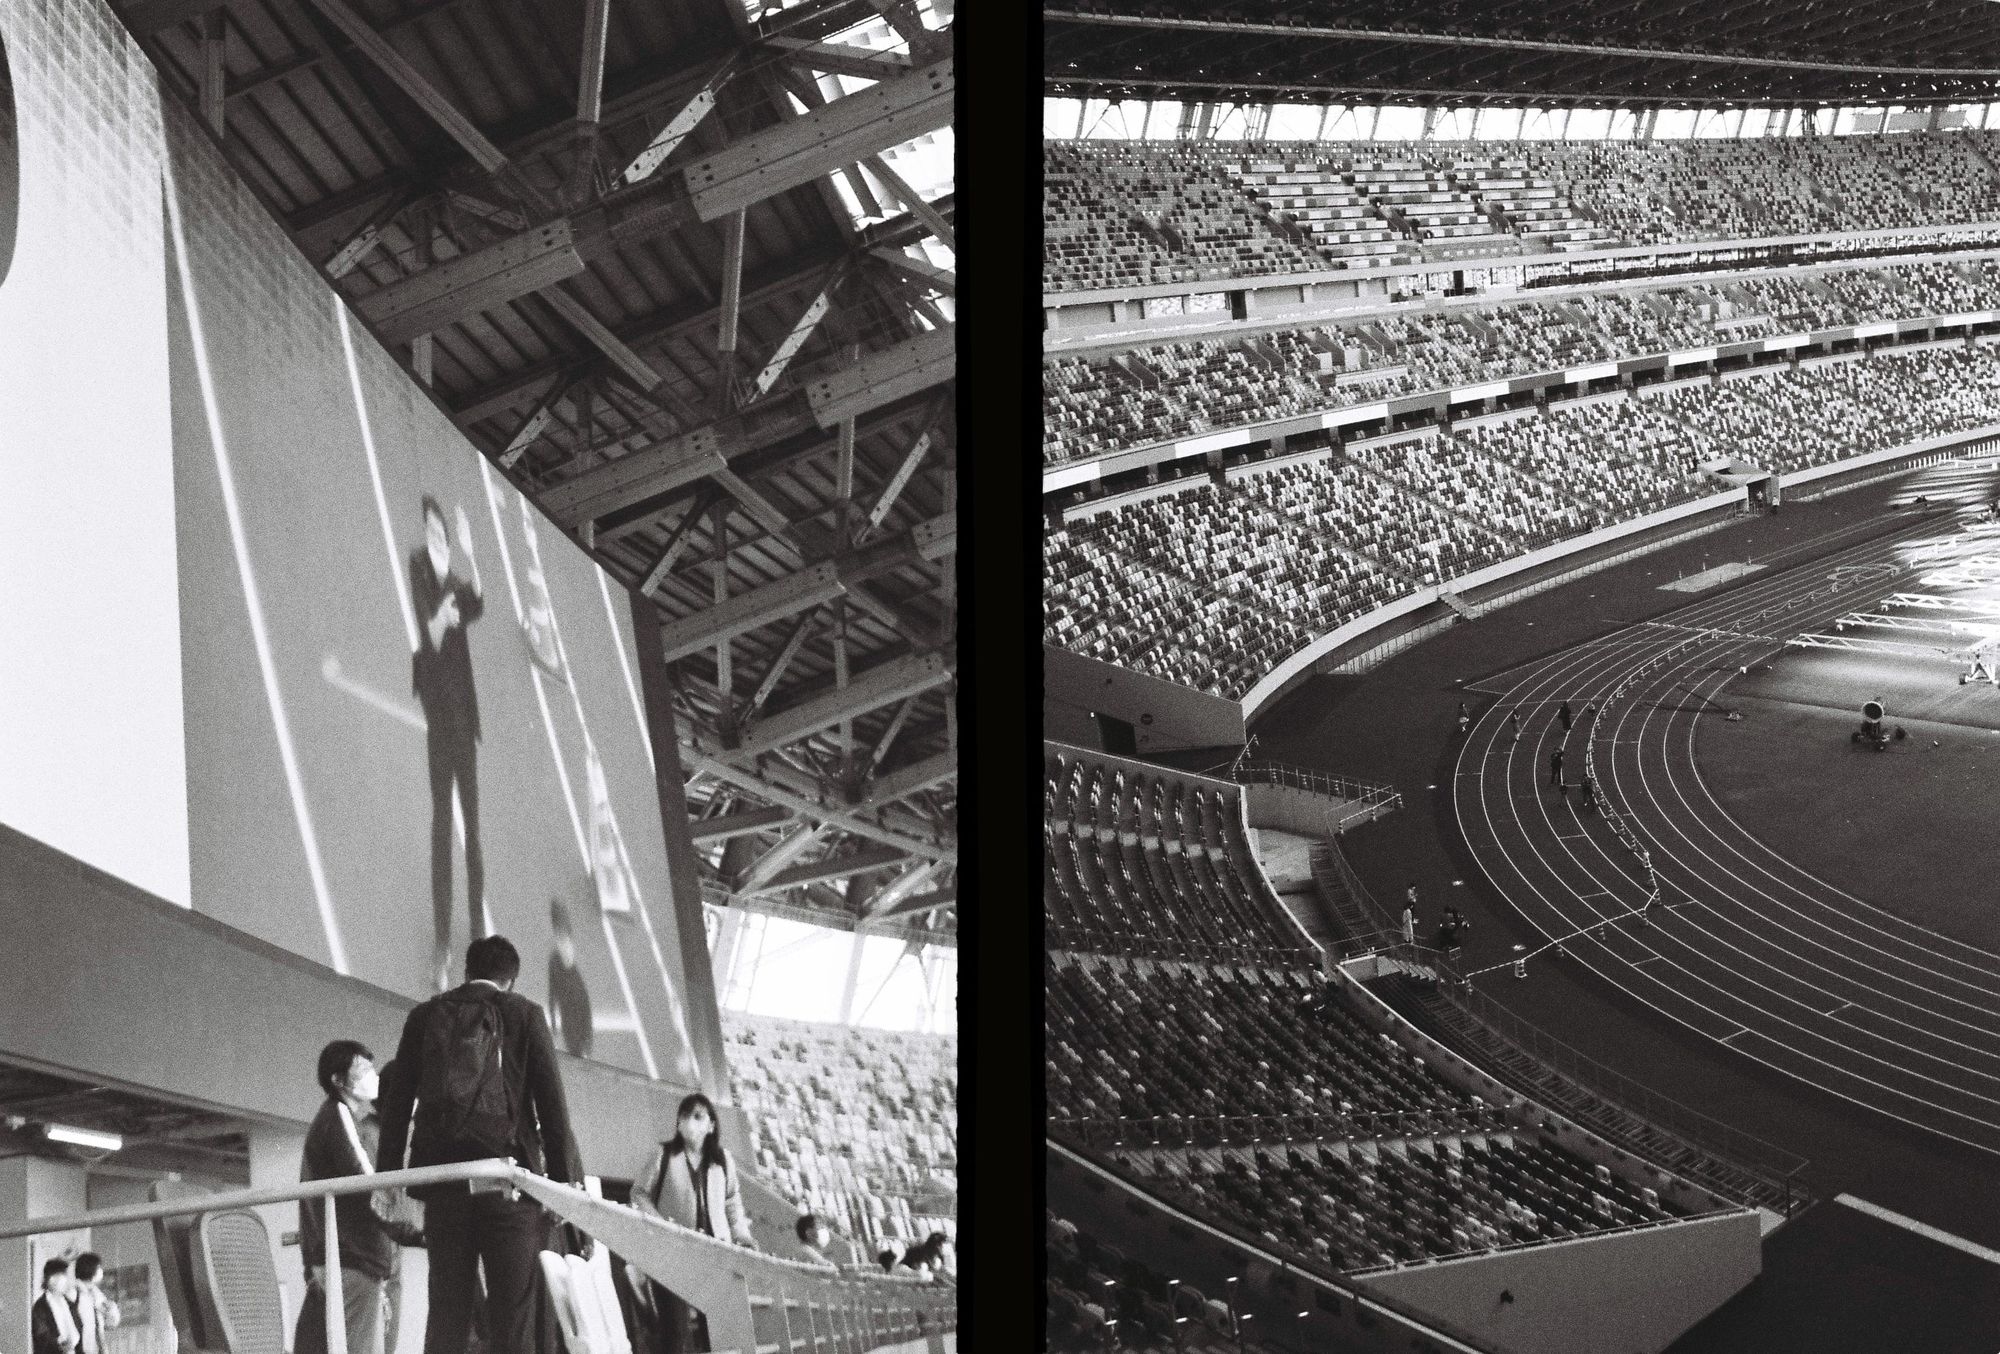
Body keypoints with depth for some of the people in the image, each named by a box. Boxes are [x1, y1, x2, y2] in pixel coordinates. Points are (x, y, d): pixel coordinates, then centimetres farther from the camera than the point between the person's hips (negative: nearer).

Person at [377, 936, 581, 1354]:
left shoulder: (425, 1016, 13)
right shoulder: (524, 1014, 5)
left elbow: (397, 1099, 10)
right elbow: (551, 1100, -1)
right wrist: (566, 1180, 0)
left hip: (442, 1177, 3)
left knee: (446, 1308, 4)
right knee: (512, 1313, -2)